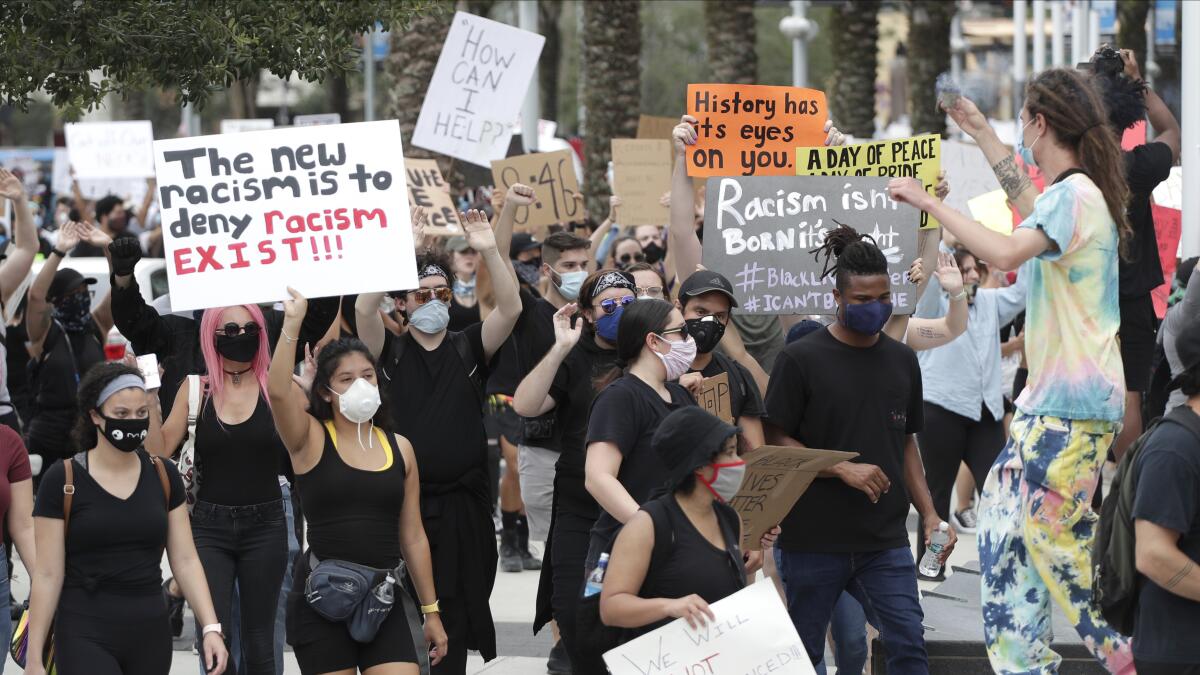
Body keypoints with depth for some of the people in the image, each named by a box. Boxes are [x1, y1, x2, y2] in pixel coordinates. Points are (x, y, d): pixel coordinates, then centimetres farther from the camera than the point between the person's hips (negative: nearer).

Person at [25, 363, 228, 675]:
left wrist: (210, 627, -5)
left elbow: (185, 560, 6)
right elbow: (48, 575, -5)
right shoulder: (62, 481, -6)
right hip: (85, 636, -4)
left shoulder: (163, 476, 6)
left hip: (150, 635, 4)